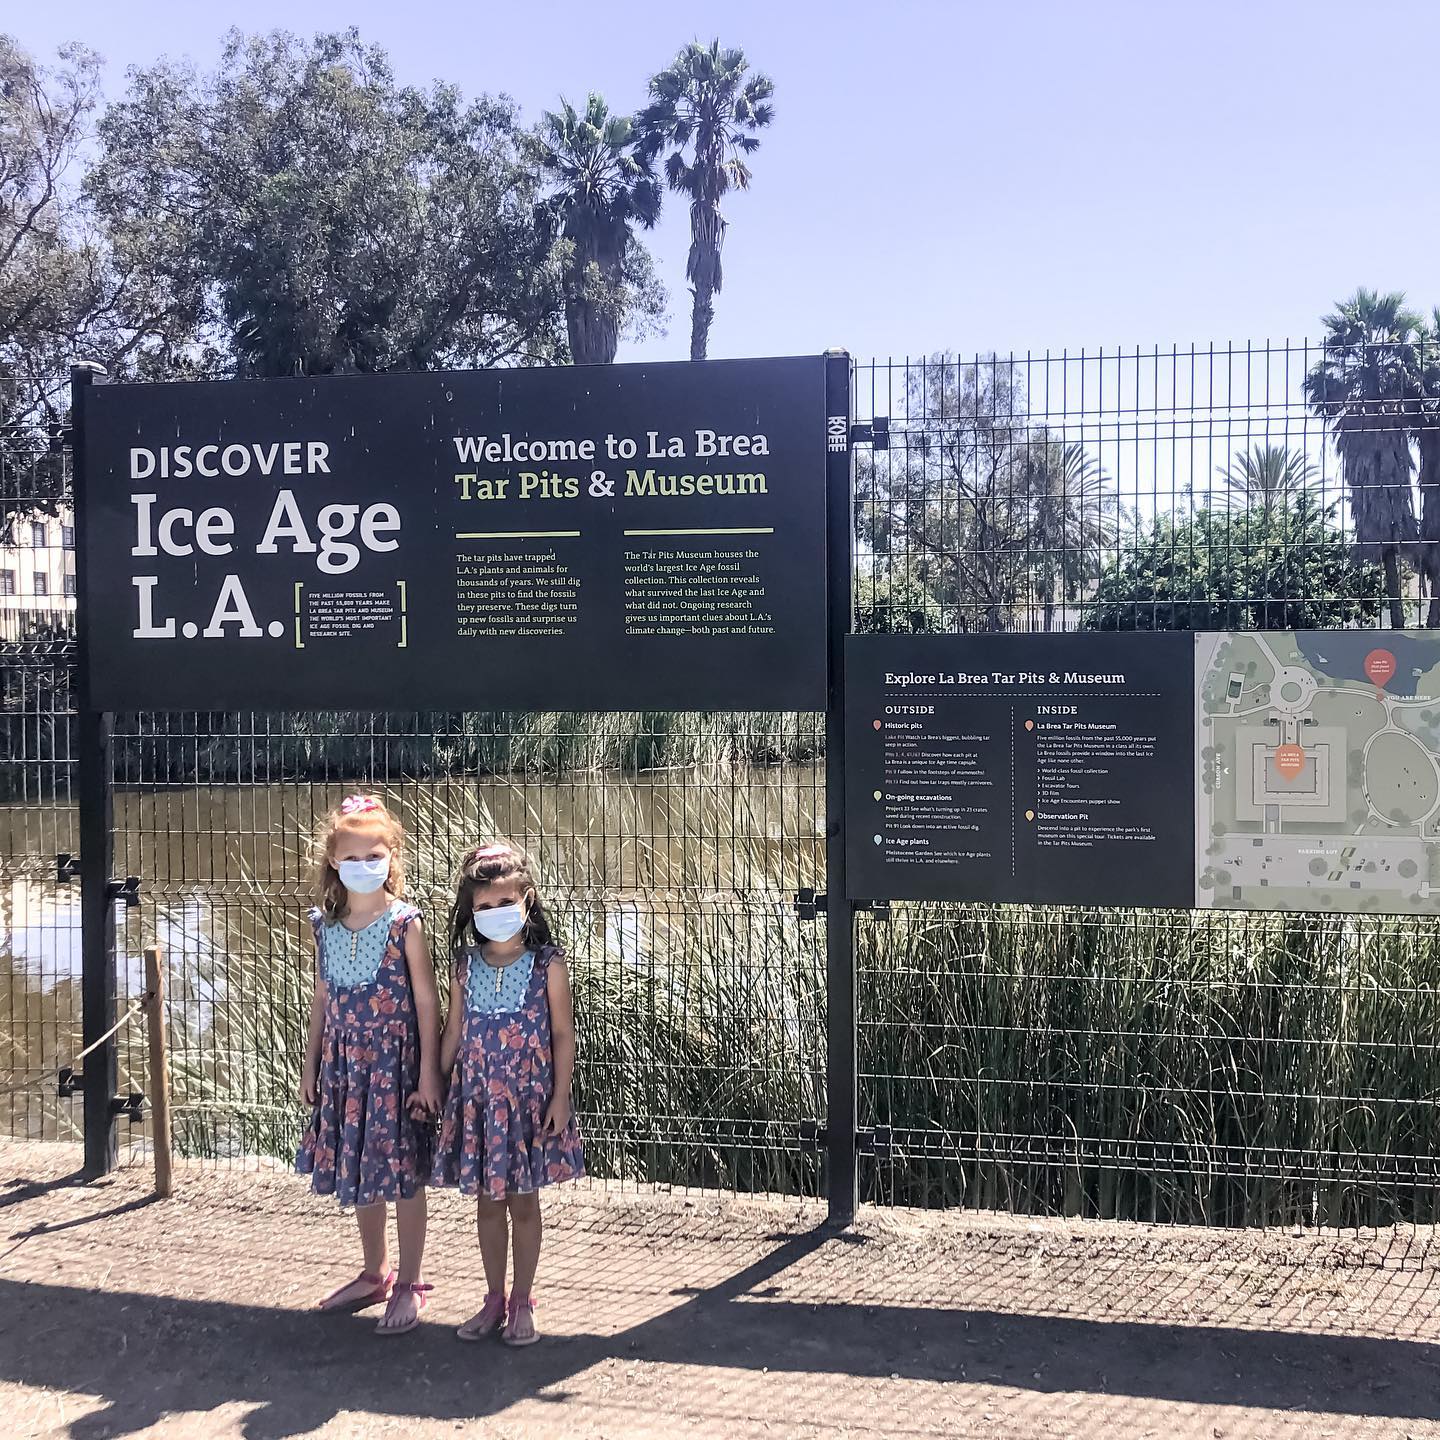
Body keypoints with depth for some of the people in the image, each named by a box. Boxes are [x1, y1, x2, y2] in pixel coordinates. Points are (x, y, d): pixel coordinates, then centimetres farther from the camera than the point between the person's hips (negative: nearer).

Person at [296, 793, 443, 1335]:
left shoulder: (404, 923, -10)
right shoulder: (326, 926, 4)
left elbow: (426, 1000, -9)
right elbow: (323, 999, 12)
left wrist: (428, 1071, -12)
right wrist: (311, 1065, 13)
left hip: (394, 1061, -5)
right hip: (344, 1062, 5)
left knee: (402, 1174, 2)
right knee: (357, 1171, 15)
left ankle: (408, 1284, 17)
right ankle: (374, 1273, 33)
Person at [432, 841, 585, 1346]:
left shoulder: (547, 964, -7)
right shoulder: (466, 965, 2)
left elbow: (563, 1035, -5)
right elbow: (453, 1032, 8)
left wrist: (559, 1097, -9)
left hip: (528, 1097, -3)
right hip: (477, 1096, 3)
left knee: (523, 1203, 7)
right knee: (487, 1203, 12)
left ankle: (521, 1303, 21)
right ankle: (494, 1300, 26)